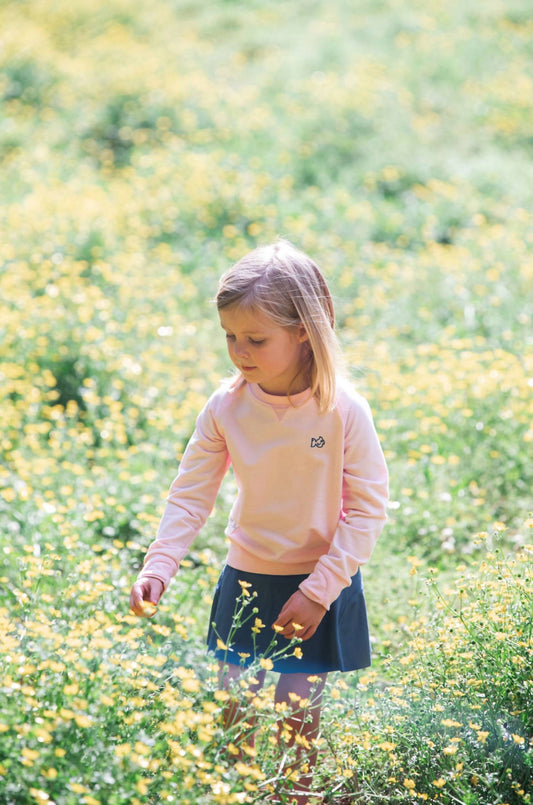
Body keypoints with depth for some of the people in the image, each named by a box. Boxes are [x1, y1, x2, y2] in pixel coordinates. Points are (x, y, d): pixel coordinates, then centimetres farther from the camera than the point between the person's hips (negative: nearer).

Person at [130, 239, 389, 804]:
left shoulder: (343, 410, -17)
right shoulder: (226, 407, -9)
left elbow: (368, 509, -11)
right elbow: (191, 495, -2)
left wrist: (318, 591, -14)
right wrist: (157, 568, -16)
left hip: (320, 588, -3)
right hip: (245, 582, 3)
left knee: (298, 718, 4)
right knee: (234, 716, 10)